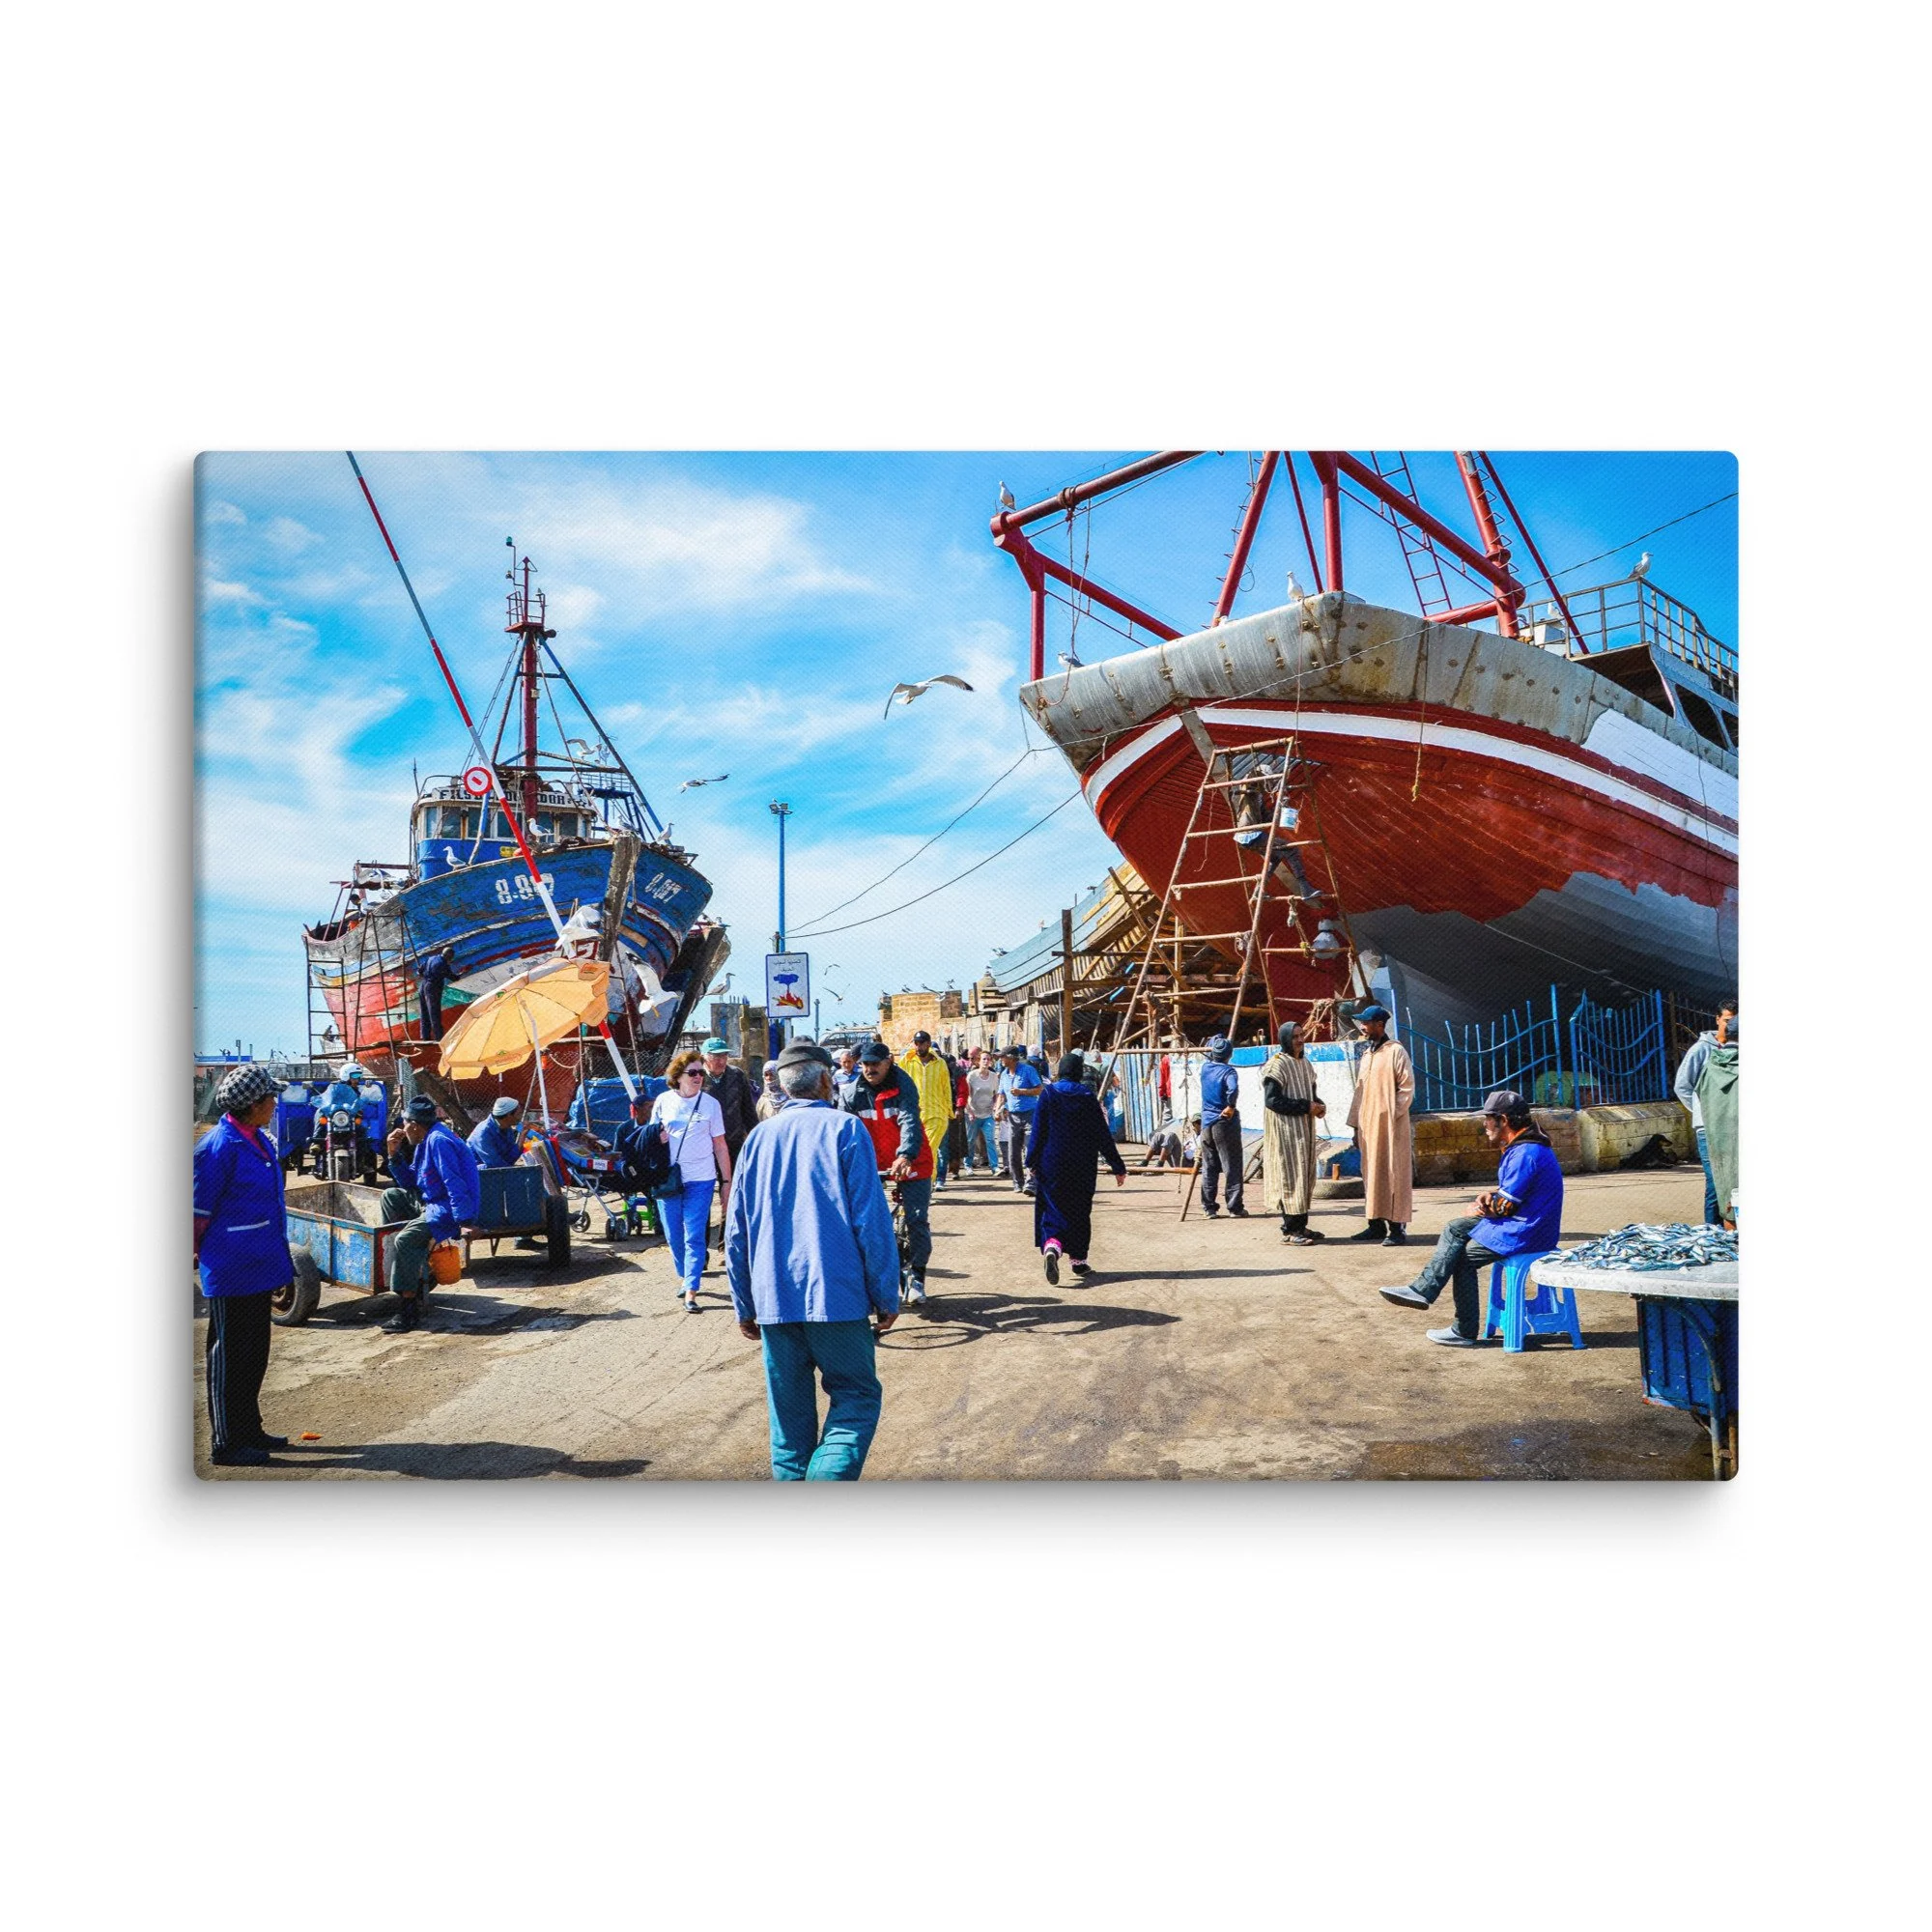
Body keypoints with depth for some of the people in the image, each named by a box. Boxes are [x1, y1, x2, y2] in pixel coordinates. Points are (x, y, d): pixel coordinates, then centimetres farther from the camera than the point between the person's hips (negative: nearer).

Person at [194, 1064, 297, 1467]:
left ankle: (248, 1430, 30)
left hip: (257, 1266, 9)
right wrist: (198, 1255, -5)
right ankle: (226, 1443, 12)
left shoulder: (260, 1141, 9)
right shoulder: (219, 1147, -19)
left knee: (255, 1350, 17)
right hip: (230, 1271, -9)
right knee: (228, 1354, 2)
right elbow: (200, 1211, -16)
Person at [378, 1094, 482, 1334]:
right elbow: (409, 1184, 24)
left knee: (406, 1239, -28)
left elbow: (455, 1185, -25)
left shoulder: (439, 1141, -16)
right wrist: (394, 1154, 13)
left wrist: (462, 1222, -30)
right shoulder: (425, 1142, 16)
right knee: (391, 1196, 19)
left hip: (449, 1210, -11)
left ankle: (409, 1310, -24)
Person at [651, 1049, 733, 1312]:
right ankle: (683, 1276, 30)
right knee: (674, 1236, 9)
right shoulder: (663, 1101, 3)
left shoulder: (710, 1103, -1)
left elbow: (720, 1145, 3)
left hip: (700, 1179, -2)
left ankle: (690, 1292, -5)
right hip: (667, 1179, 2)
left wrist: (727, 1180, 2)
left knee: (694, 1236, -6)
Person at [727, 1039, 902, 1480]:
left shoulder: (759, 1138, 9)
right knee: (857, 1399, 3)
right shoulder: (845, 1129, -3)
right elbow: (872, 1221, -8)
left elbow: (737, 1233, 11)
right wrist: (887, 1297, -1)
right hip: (837, 1296, -4)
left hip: (773, 1301, 4)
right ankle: (826, 1479, -15)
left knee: (789, 1415, 14)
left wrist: (745, 1306, 18)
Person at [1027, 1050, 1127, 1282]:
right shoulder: (1088, 1097, -1)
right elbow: (1103, 1134, 0)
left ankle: (1052, 1246, -26)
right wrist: (1118, 1167, 5)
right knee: (1079, 1210, 15)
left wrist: (1032, 1162, 6)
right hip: (1082, 1167, 1)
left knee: (1053, 1208, 2)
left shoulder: (1048, 1095, -4)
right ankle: (1078, 1258, 19)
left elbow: (1038, 1132, -4)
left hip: (1052, 1164, -1)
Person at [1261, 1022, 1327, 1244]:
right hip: (1285, 1129, -9)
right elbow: (1271, 1099, -19)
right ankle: (1290, 1230, -1)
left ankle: (1301, 1225, 19)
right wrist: (1305, 1106, -19)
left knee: (1306, 1175, 11)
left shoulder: (1304, 1062, 14)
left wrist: (1317, 1104, 1)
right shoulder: (1277, 1065, -13)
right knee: (1290, 1175, -7)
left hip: (1304, 1128, 9)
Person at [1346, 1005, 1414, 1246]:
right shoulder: (1366, 1055, 15)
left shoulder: (1395, 1051, -7)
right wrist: (1356, 1124, 14)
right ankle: (1376, 1224, 17)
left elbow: (1407, 1088, -10)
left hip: (1390, 1126, -7)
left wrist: (1392, 1114, -15)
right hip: (1367, 1125, 7)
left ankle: (1396, 1228, 0)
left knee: (1393, 1175, -3)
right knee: (1371, 1175, 10)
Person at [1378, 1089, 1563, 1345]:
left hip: (1525, 1233, -11)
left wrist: (1480, 1210, -1)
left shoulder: (1525, 1153, -24)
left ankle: (1465, 1333, 5)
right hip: (1521, 1222, 11)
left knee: (1464, 1257, -5)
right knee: (1455, 1229, 9)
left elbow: (1504, 1206, -21)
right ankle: (1422, 1288, 4)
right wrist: (1490, 1193, 2)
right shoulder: (1522, 1145, 10)